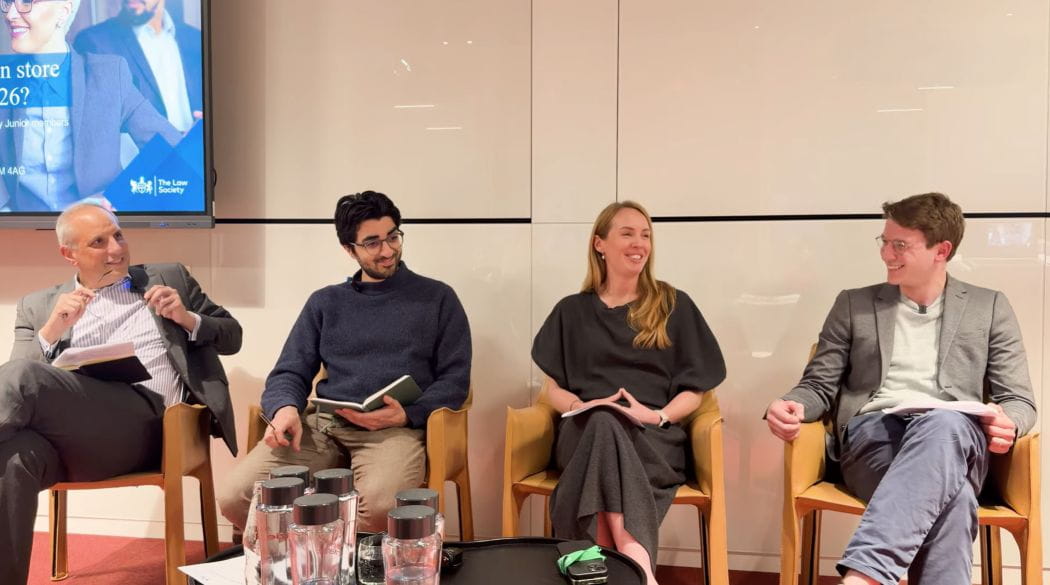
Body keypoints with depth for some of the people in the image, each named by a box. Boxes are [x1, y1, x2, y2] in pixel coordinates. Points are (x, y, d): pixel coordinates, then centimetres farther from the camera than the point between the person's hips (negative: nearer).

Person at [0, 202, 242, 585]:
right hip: (65, 426, 3)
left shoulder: (169, 278, 22)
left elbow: (232, 337, 21)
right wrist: (51, 331, -3)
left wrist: (186, 318, 1)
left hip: (142, 419, -2)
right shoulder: (38, 306, 24)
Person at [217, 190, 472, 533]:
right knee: (234, 497, -20)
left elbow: (455, 379, 7)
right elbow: (289, 373, 15)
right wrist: (286, 408, -10)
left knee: (380, 505, -38)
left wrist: (408, 414, -13)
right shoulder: (324, 303, 21)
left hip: (395, 427, -3)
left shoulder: (437, 298, 13)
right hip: (324, 424, 3)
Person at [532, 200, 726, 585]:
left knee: (604, 429, -37)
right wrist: (585, 406, -9)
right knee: (601, 423, -37)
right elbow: (555, 389, 14)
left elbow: (694, 389, 10)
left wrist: (658, 416, -10)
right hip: (584, 432, 1)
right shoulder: (572, 311, 17)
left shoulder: (674, 306, 14)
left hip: (653, 438, -1)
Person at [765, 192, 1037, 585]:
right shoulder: (853, 305, 18)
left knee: (942, 423, -41)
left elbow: (1018, 400, 13)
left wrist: (1007, 423, -13)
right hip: (873, 434, 0)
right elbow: (819, 385, 15)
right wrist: (792, 406, -11)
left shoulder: (989, 307, 17)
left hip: (954, 439, 0)